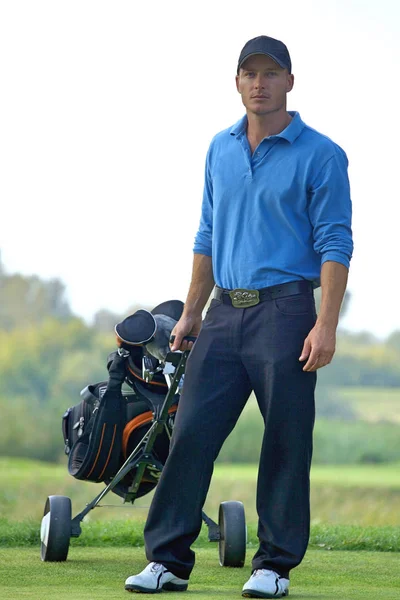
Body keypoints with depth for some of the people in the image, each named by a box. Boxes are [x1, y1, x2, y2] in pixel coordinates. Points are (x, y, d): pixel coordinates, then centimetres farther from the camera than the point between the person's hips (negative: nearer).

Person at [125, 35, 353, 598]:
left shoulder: (320, 155, -3)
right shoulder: (221, 149, 14)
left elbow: (335, 245, -7)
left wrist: (326, 325, -16)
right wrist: (191, 313, 18)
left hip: (284, 312, -5)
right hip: (225, 313, 5)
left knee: (286, 443, -1)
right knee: (192, 433, 0)